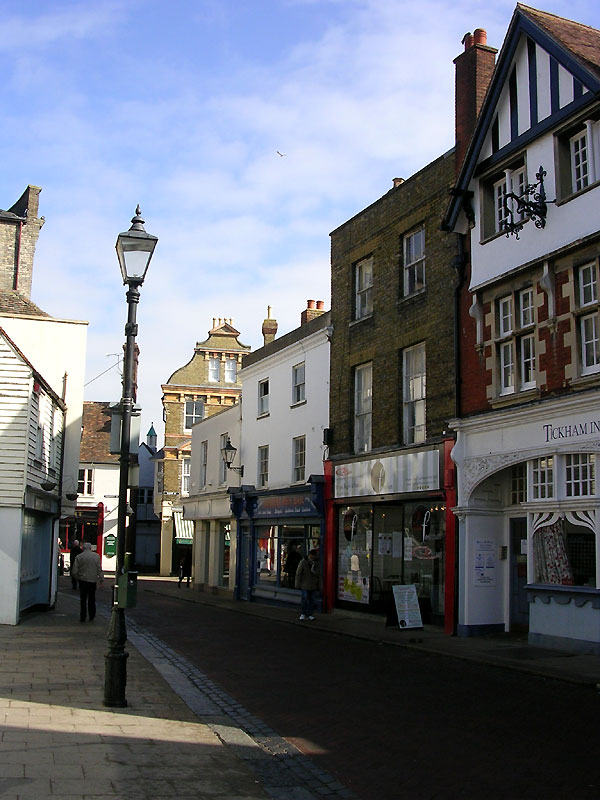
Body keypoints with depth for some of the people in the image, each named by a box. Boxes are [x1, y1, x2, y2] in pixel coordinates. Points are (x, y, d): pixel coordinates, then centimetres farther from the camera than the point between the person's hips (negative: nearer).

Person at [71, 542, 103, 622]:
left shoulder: (79, 557, -4)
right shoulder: (96, 556, -1)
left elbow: (74, 571, -5)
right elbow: (99, 569, -1)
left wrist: (78, 577, 13)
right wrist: (101, 579, 7)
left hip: (83, 580, -1)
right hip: (93, 580, 1)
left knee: (83, 599, 7)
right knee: (91, 599, 13)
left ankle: (82, 617, 6)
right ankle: (91, 617, 16)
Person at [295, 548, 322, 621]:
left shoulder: (317, 564, 4)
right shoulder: (303, 562, -7)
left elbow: (319, 576, 10)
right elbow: (298, 574, -5)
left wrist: (319, 586, 8)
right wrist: (298, 585, -7)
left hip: (313, 586, 4)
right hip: (305, 586, -4)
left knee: (312, 600, 2)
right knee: (305, 599, -6)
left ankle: (309, 614, 12)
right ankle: (303, 614, 11)